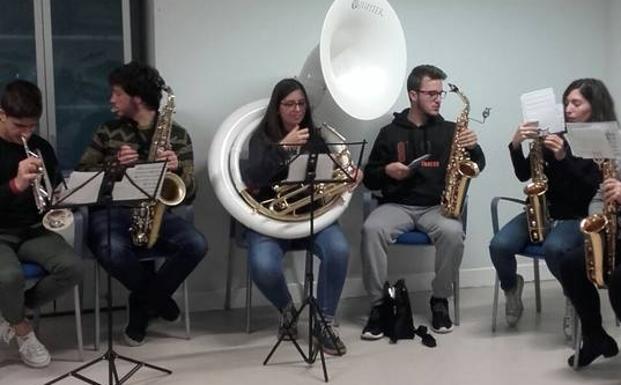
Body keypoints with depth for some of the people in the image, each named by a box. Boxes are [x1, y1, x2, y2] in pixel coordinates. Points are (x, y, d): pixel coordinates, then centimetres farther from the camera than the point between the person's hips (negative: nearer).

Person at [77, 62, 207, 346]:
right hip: (111, 211, 0)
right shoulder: (108, 131, 11)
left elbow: (189, 194, 2)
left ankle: (143, 304, -7)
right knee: (111, 250, -36)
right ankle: (156, 297, -6)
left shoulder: (177, 135, 7)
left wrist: (177, 168, -20)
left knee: (196, 245, -29)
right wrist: (114, 163, -12)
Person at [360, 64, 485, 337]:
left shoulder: (449, 130, 11)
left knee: (453, 232, -34)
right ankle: (379, 304, -20)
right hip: (397, 205, 0)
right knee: (371, 229, -32)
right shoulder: (390, 132, 10)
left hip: (437, 206, 0)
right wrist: (386, 171, -10)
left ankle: (440, 300, -11)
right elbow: (369, 178, 12)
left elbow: (478, 165, 6)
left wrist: (473, 147, -15)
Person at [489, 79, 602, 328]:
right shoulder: (553, 133, 4)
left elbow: (589, 190, -16)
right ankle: (511, 287, 11)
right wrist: (516, 144, -14)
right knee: (499, 245, -22)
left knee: (554, 248, -36)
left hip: (575, 217, -3)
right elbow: (523, 175, 3)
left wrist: (563, 157, -27)